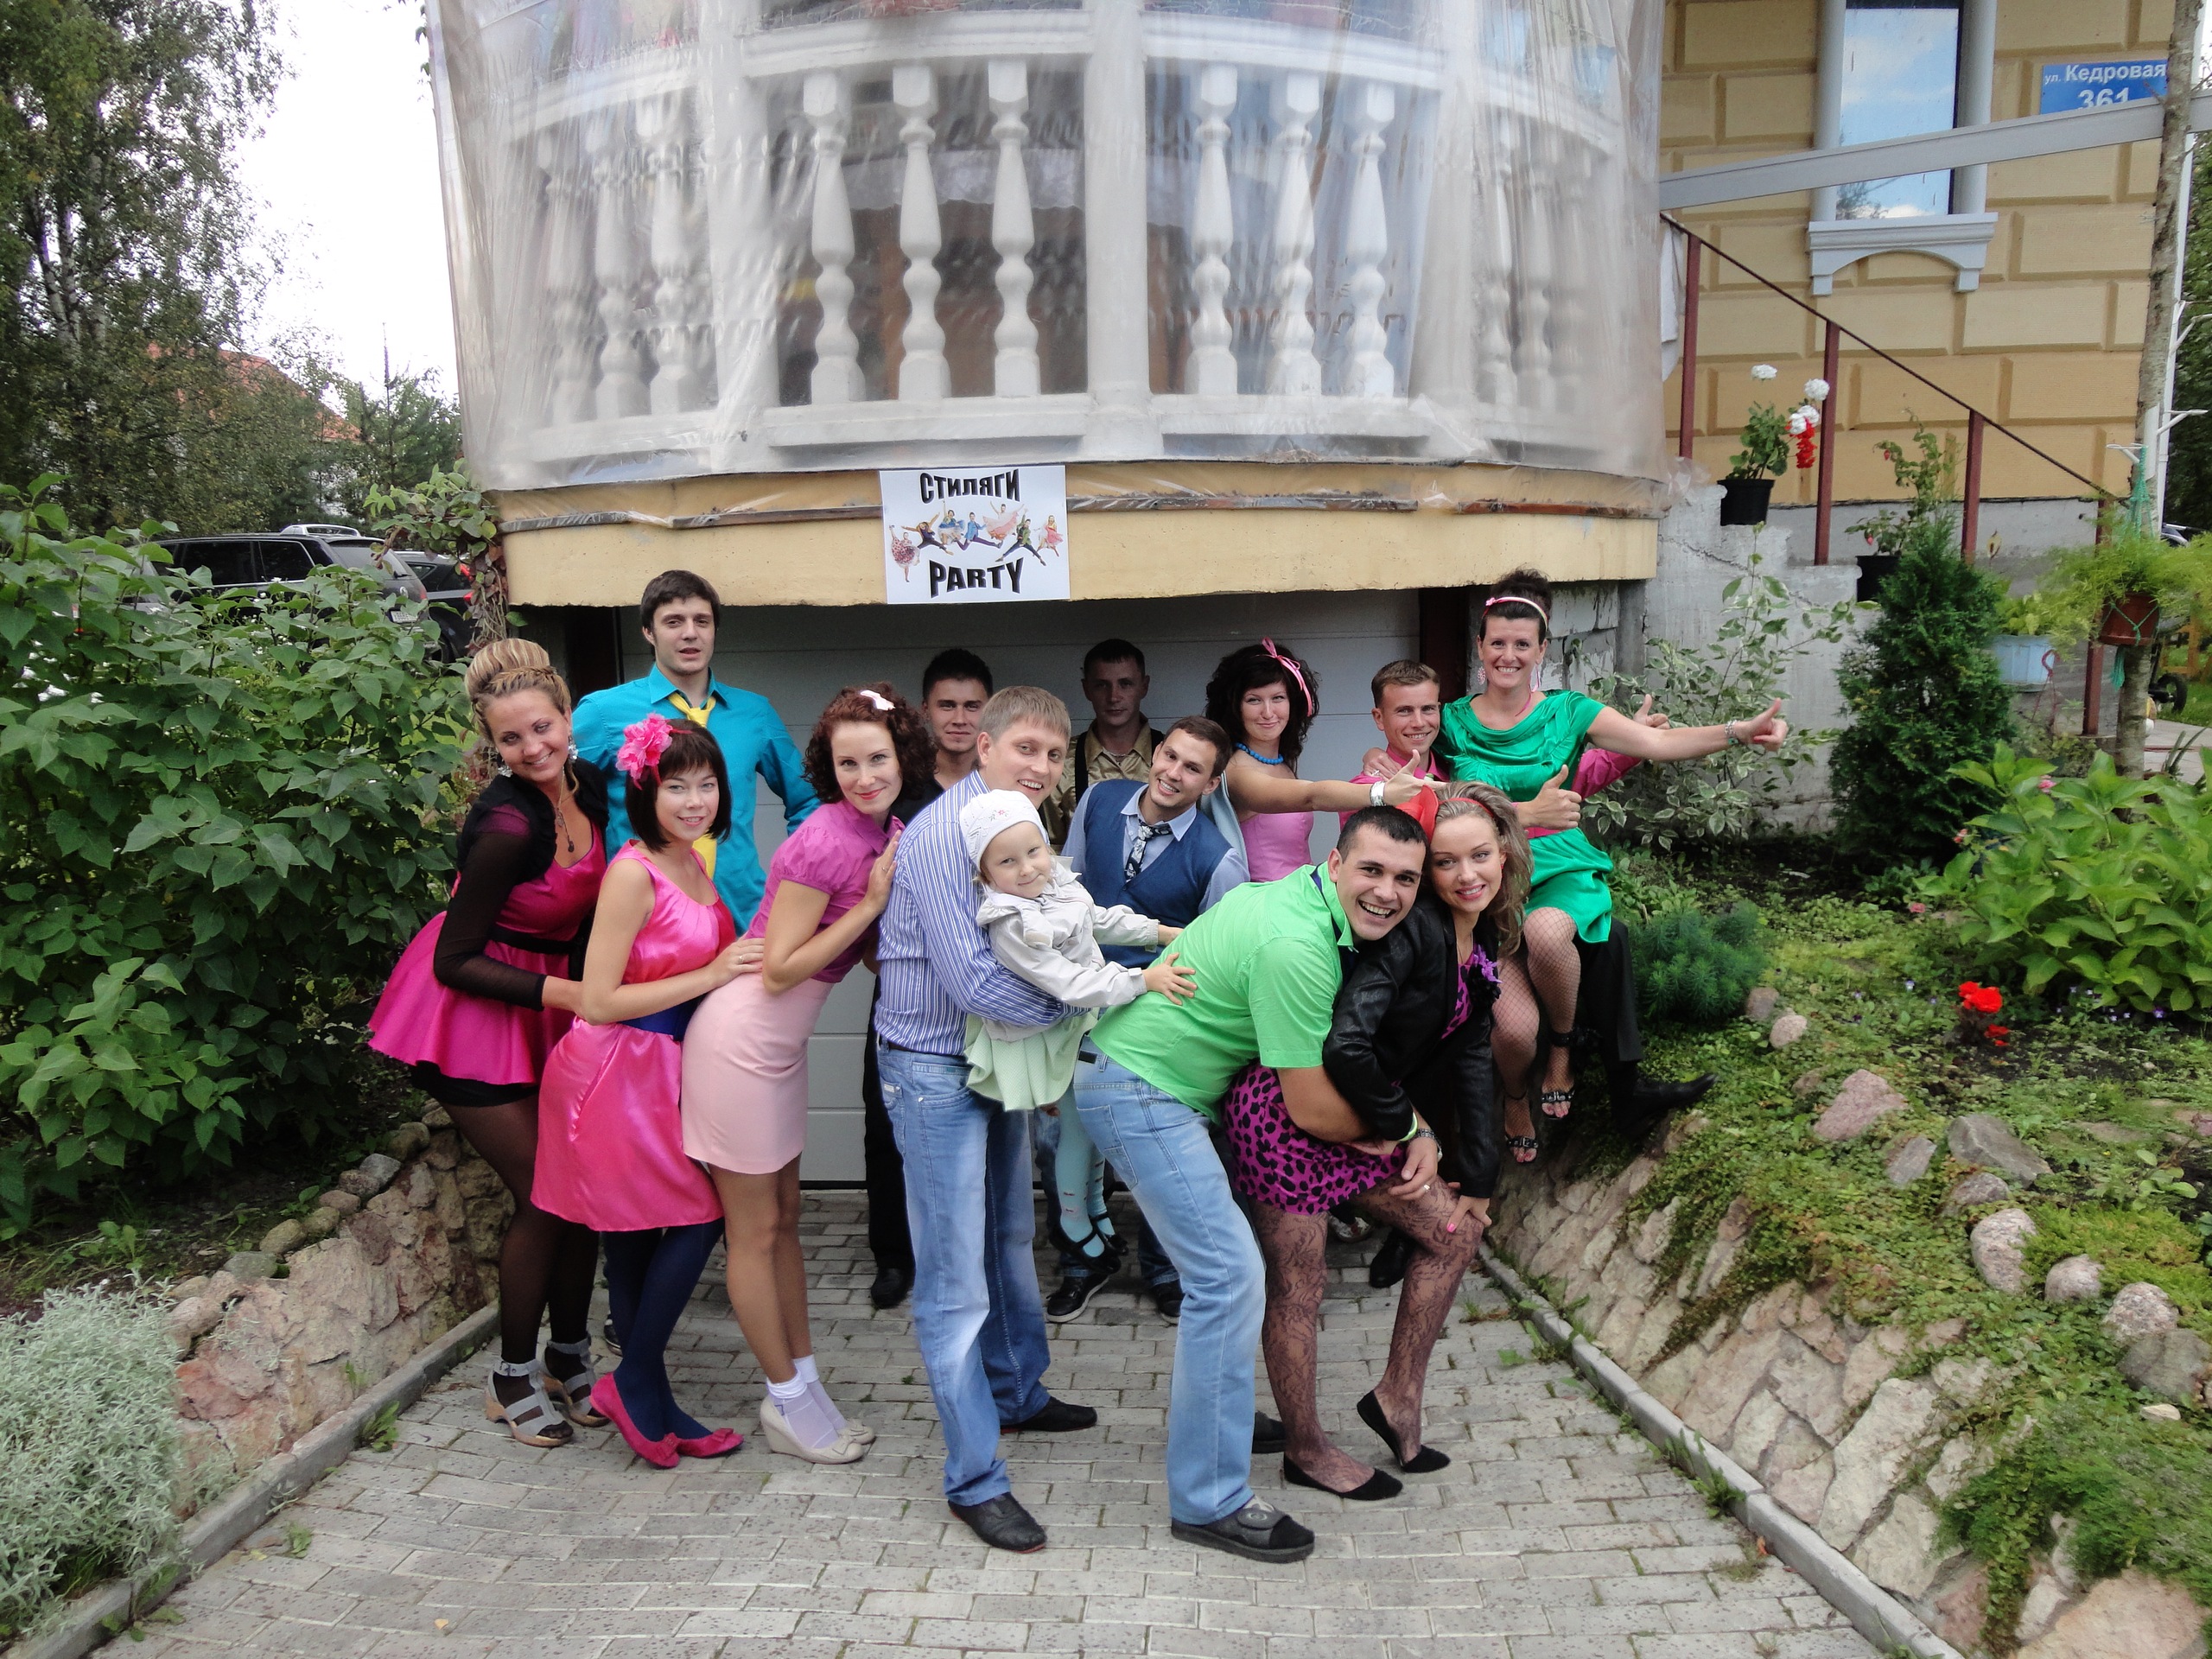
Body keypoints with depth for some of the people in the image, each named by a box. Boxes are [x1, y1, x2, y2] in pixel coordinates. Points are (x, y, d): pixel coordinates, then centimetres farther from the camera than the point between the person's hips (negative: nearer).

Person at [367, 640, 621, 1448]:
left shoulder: (588, 785, -6)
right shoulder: (506, 824, -26)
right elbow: (454, 960, -20)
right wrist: (565, 993, -22)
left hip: (553, 1004, 7)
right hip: (473, 1014, -7)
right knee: (545, 1194, -3)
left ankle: (568, 1357, 26)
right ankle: (512, 1378, 17)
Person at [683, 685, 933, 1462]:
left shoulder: (890, 834, 3)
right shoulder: (826, 840, -23)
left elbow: (874, 953, 10)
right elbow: (780, 970, -21)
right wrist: (872, 903, -22)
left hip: (781, 1044, 8)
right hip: (740, 1039, -8)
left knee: (783, 1219, 17)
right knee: (755, 1232, 6)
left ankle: (804, 1382, 28)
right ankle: (787, 1400, 19)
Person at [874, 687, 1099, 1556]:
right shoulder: (944, 835, -23)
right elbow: (975, 981, -29)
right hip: (936, 1071, -9)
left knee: (1010, 1237, 23)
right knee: (955, 1280, -3)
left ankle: (1017, 1393, 44)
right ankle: (976, 1480, 7)